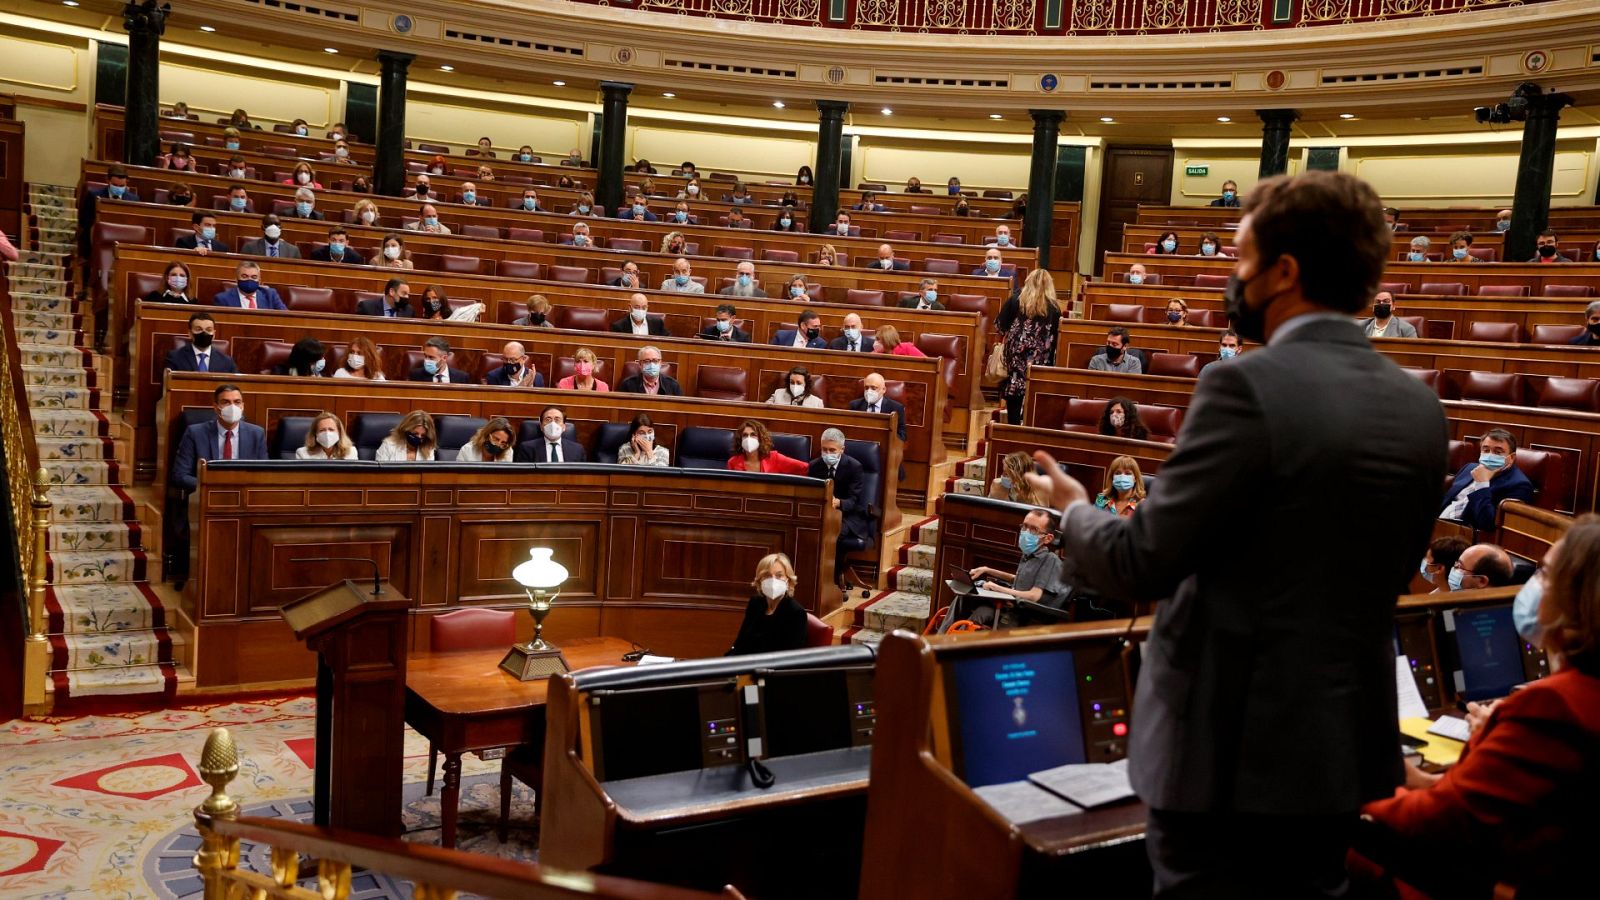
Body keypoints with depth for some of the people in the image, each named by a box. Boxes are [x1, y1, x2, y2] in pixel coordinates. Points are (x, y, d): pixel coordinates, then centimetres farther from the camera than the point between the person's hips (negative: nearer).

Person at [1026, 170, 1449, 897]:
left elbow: (1139, 564, -17)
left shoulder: (1248, 388, -21)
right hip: (1346, 747, 7)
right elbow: (1383, 574, 12)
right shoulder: (1420, 407, 2)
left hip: (1231, 746, -7)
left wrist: (1074, 513, 2)